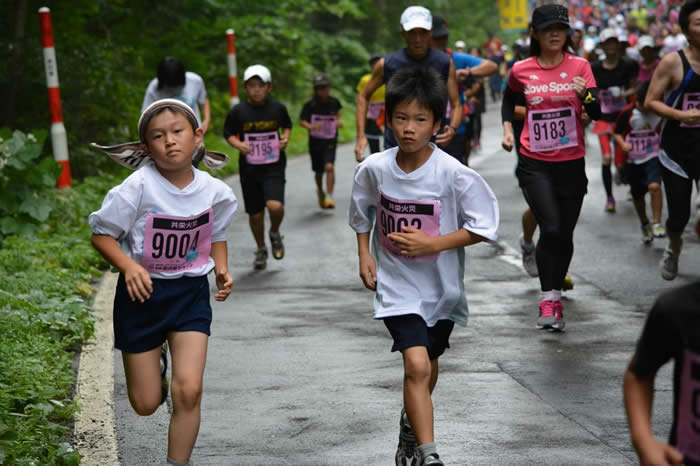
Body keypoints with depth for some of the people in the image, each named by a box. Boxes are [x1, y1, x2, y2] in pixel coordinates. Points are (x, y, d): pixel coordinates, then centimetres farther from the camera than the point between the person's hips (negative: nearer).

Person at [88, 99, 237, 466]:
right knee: (146, 404, 8)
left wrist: (222, 270, -5)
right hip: (143, 294, -1)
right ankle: (154, 365, 45)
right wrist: (128, 266, -27)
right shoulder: (139, 187, -18)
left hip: (191, 294, 2)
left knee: (188, 391, -13)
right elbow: (102, 234, -10)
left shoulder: (213, 191, -7)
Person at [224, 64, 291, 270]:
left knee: (275, 206, -22)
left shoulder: (278, 108, -3)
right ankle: (261, 249, 33)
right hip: (249, 169, 1)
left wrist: (285, 137, -5)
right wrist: (237, 144, -13)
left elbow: (287, 125, 15)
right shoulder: (238, 112, -6)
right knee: (255, 214, 8)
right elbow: (228, 132, 6)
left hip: (274, 168, -1)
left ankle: (275, 233, 12)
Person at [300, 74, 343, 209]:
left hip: (330, 142, 0)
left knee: (329, 167, -21)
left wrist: (339, 121, -2)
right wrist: (311, 127, -28)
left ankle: (329, 197, -18)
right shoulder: (310, 105, -9)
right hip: (315, 142, 0)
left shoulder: (334, 102, -2)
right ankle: (320, 191, 42)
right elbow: (302, 121, -8)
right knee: (319, 172, 13)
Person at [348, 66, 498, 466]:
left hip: (441, 285, 1)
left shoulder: (453, 174, -19)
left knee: (427, 366, 20)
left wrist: (432, 243, -22)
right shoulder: (374, 169, -10)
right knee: (417, 364, -18)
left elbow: (484, 226, -14)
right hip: (397, 284, -1)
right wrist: (365, 255, -1)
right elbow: (362, 213, 11)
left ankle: (412, 426, 48)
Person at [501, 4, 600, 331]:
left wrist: (584, 94, -25)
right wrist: (507, 128, 7)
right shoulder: (521, 71, 0)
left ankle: (555, 296, 25)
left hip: (571, 163, 2)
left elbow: (596, 113, -6)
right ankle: (548, 301, -10)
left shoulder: (579, 66, -1)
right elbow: (509, 99, 21)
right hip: (534, 164, -1)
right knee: (551, 228, -17)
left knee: (564, 235, 7)